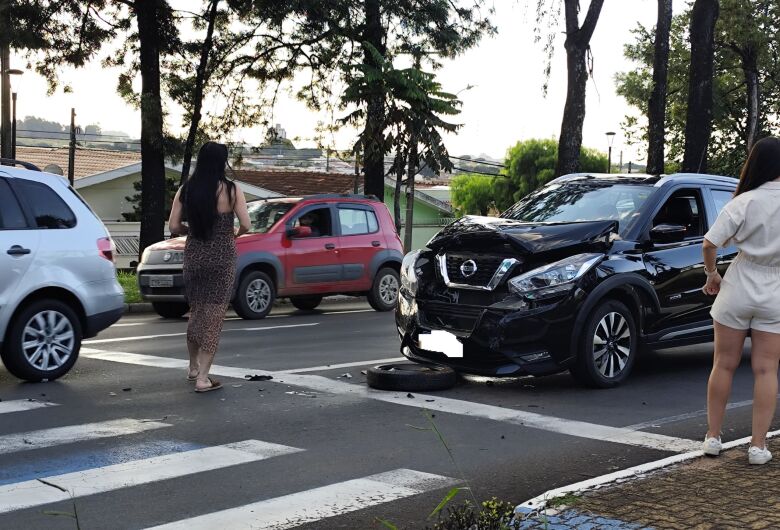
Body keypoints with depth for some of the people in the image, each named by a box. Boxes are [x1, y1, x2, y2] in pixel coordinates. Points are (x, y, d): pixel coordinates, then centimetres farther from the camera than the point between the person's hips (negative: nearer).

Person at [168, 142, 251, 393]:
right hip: (222, 257, -4)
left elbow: (174, 226, -1)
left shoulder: (185, 190, 1)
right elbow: (245, 225, -11)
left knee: (196, 312, 19)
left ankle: (193, 368, 32)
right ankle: (203, 377, -3)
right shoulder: (230, 190, -9)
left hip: (194, 256, 4)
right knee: (214, 316, 0)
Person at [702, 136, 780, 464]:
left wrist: (712, 274, 2)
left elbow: (711, 244, -15)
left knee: (724, 364, 10)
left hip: (737, 291, -1)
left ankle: (713, 437, 16)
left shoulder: (745, 202, -11)